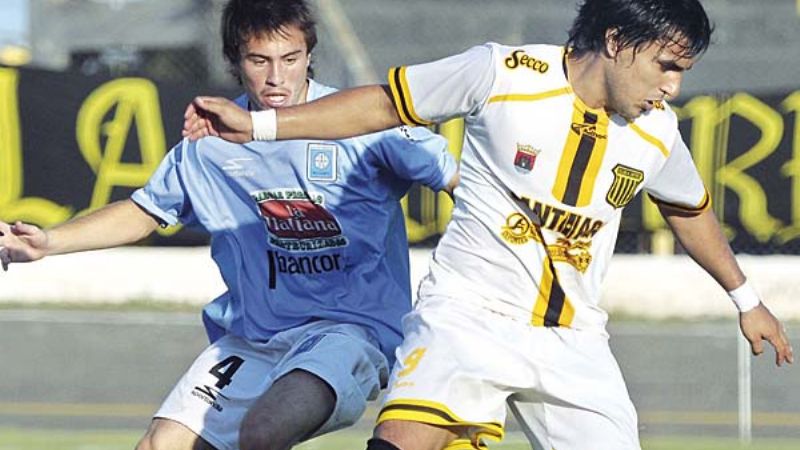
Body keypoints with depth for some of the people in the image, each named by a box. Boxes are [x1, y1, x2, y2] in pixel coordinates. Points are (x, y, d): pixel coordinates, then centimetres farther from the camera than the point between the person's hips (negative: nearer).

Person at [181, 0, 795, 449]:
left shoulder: (657, 129, 3)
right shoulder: (503, 73, -10)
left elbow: (691, 211, 24)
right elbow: (385, 103, -1)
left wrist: (746, 299, 34)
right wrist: (257, 125, -4)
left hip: (575, 338, 5)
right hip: (471, 314, -4)